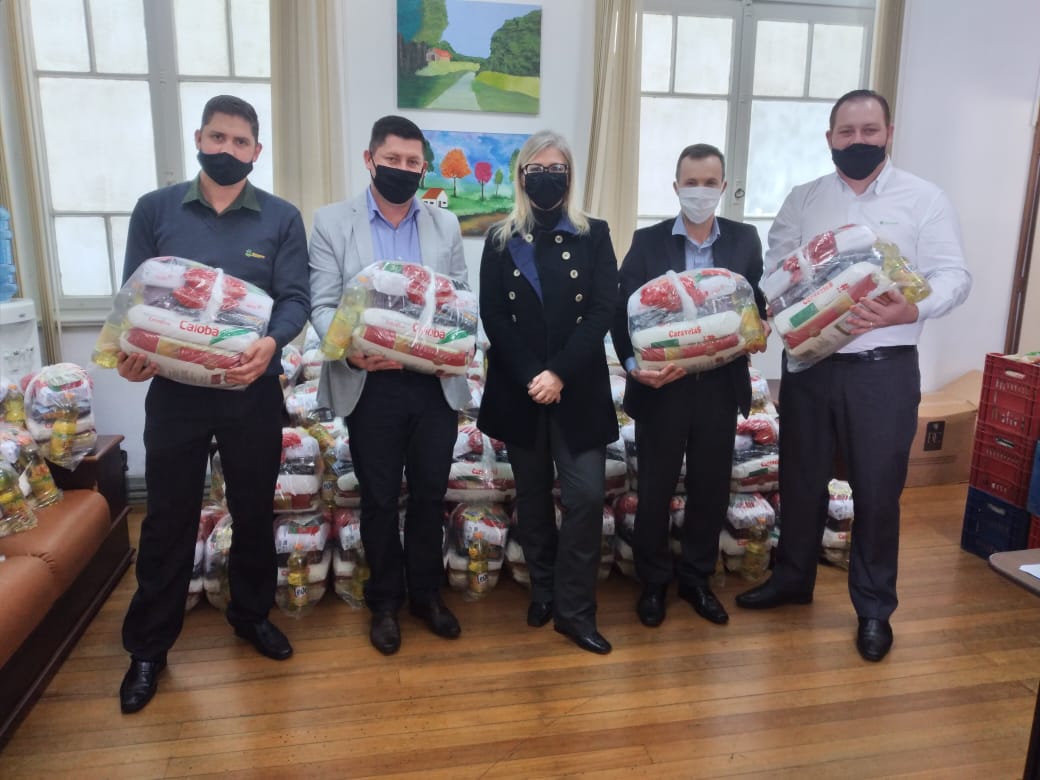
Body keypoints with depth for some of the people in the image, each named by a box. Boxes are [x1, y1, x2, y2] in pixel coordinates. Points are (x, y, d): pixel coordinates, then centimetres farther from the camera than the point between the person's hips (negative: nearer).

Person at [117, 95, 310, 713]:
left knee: (255, 511, 12)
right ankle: (149, 646, 24)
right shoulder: (155, 210, 4)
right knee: (168, 518, 8)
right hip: (174, 389, 0)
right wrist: (131, 350, -17)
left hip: (253, 390, 0)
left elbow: (296, 298, -6)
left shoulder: (282, 218, 1)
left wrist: (272, 342, -27)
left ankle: (253, 614, 34)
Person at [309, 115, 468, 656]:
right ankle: (385, 600, 29)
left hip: (436, 383, 2)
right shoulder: (332, 222, 1)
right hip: (371, 385, -2)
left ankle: (426, 592, 32)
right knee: (379, 499, 10)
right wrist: (350, 349, -24)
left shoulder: (446, 225, 8)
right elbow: (322, 306, -5)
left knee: (430, 494, 13)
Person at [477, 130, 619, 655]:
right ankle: (543, 590, 27)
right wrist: (529, 377, -14)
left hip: (579, 388, -1)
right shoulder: (500, 240, 7)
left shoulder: (593, 236, 5)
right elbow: (493, 316, -2)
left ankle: (574, 608, 7)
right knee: (532, 495, 11)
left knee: (585, 495, -6)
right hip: (518, 388, 1)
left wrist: (560, 373, -16)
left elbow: (601, 312, -5)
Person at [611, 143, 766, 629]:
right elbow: (622, 312, -5)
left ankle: (696, 578, 32)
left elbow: (759, 305, 6)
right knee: (654, 490, 8)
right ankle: (653, 582, 27)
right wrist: (632, 365, -20)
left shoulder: (745, 240, 5)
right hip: (661, 386, -2)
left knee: (712, 489, 12)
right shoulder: (647, 242, -1)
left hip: (720, 387, 2)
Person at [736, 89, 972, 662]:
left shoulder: (925, 199, 0)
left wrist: (910, 310, -25)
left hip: (883, 368, -2)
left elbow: (954, 276, -6)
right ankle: (793, 577, 35)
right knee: (800, 479, 14)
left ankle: (874, 607, 25)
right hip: (807, 363, 3)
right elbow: (772, 270, 5)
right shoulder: (801, 200, 8)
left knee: (877, 490, 6)